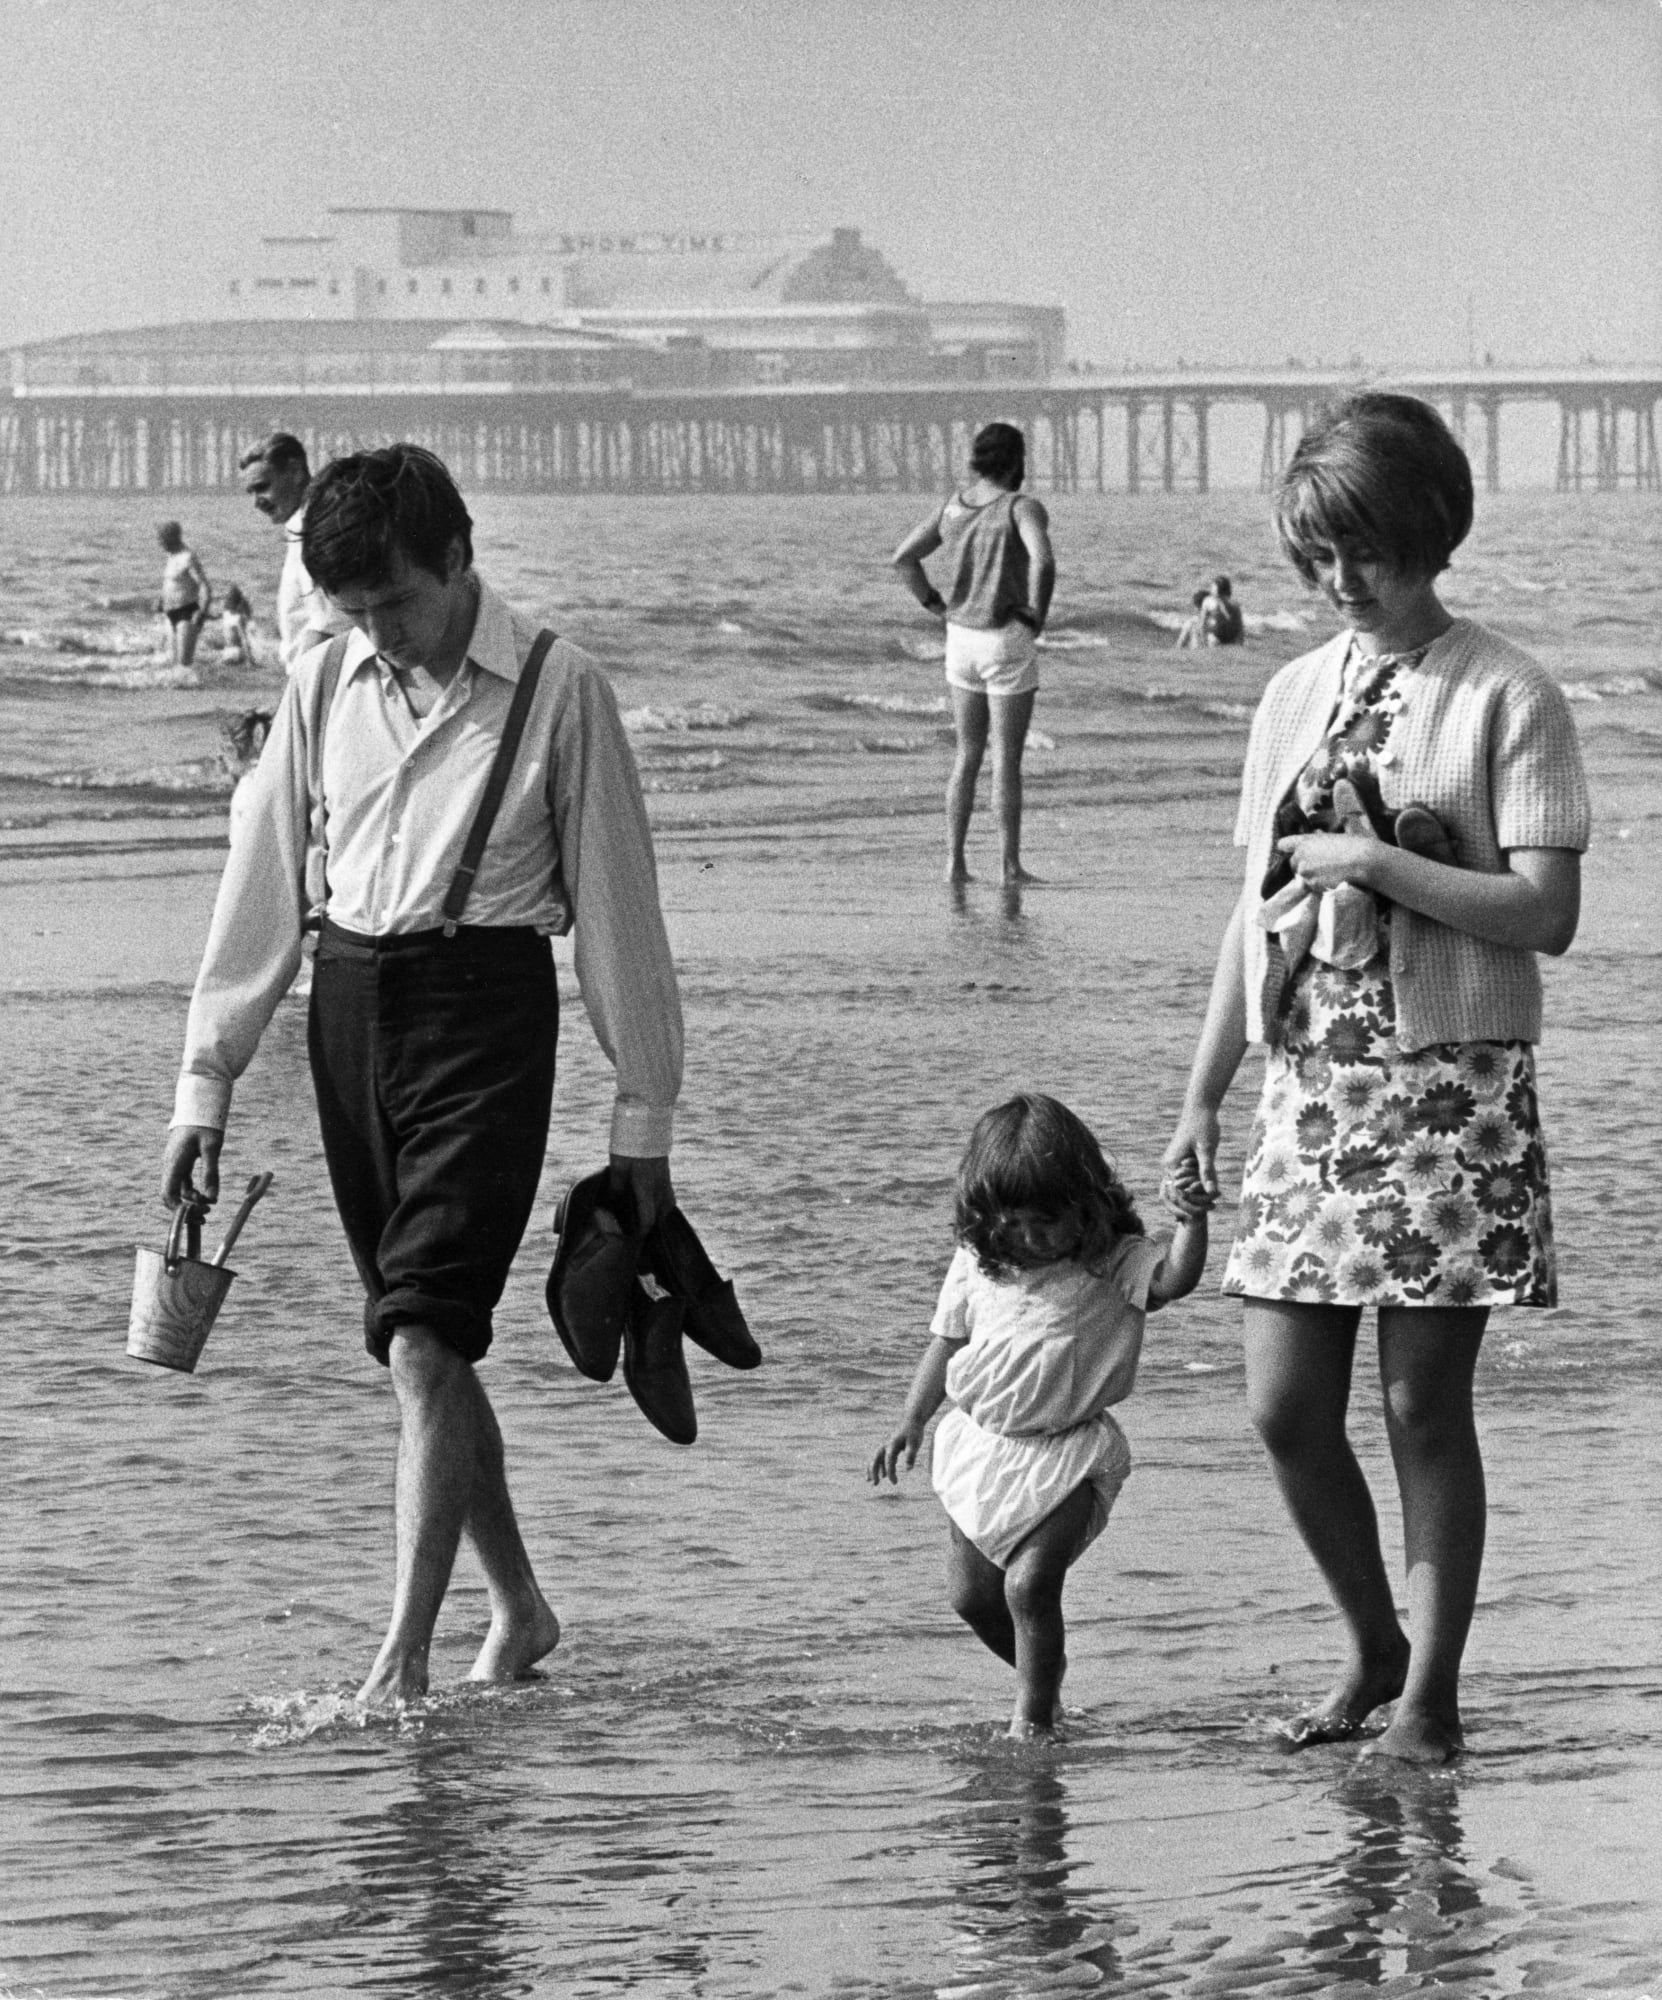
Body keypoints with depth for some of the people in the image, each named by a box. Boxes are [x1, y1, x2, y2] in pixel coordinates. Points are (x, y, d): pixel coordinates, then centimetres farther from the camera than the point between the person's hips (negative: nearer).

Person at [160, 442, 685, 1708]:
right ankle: (520, 1612, 25)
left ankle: (404, 1658, -17)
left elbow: (618, 907, 0)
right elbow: (263, 893, 12)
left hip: (487, 1005, -5)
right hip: (350, 1008, 5)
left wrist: (644, 1117, 1)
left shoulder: (559, 693, -4)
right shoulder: (327, 688, 7)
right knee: (424, 1344, 9)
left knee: (424, 1335, -16)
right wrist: (206, 1083, 9)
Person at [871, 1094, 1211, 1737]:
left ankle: (1034, 1717, -3)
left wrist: (1191, 1222, -44)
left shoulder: (1111, 1265, -10)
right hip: (981, 1442, 5)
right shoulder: (977, 1265, 1)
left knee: (1030, 1584, -17)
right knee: (972, 1594, 11)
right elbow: (947, 1341, 11)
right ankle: (1043, 1671, 37)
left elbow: (1174, 1278, -27)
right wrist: (912, 1421, 9)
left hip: (1066, 1454, -5)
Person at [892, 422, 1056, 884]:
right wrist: (1037, 614, -17)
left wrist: (936, 605, 11)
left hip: (961, 638, 6)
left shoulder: (952, 507, 5)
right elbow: (1043, 562, -31)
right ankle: (1010, 866, 3)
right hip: (1007, 641, -6)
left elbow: (903, 557, 9)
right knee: (1007, 760, 0)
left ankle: (955, 861, 11)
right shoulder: (1021, 508, -15)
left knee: (967, 755, 14)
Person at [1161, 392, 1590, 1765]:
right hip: (1313, 1081, 5)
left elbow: (1546, 913, -12)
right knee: (1285, 1405, 1)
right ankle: (1371, 1646, 21)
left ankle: (1431, 1689, 9)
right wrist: (1203, 1095, 13)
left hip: (1453, 1085, -5)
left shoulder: (1507, 700, -5)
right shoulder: (1297, 697, 12)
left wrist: (1377, 863, -16)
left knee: (1425, 1403, -2)